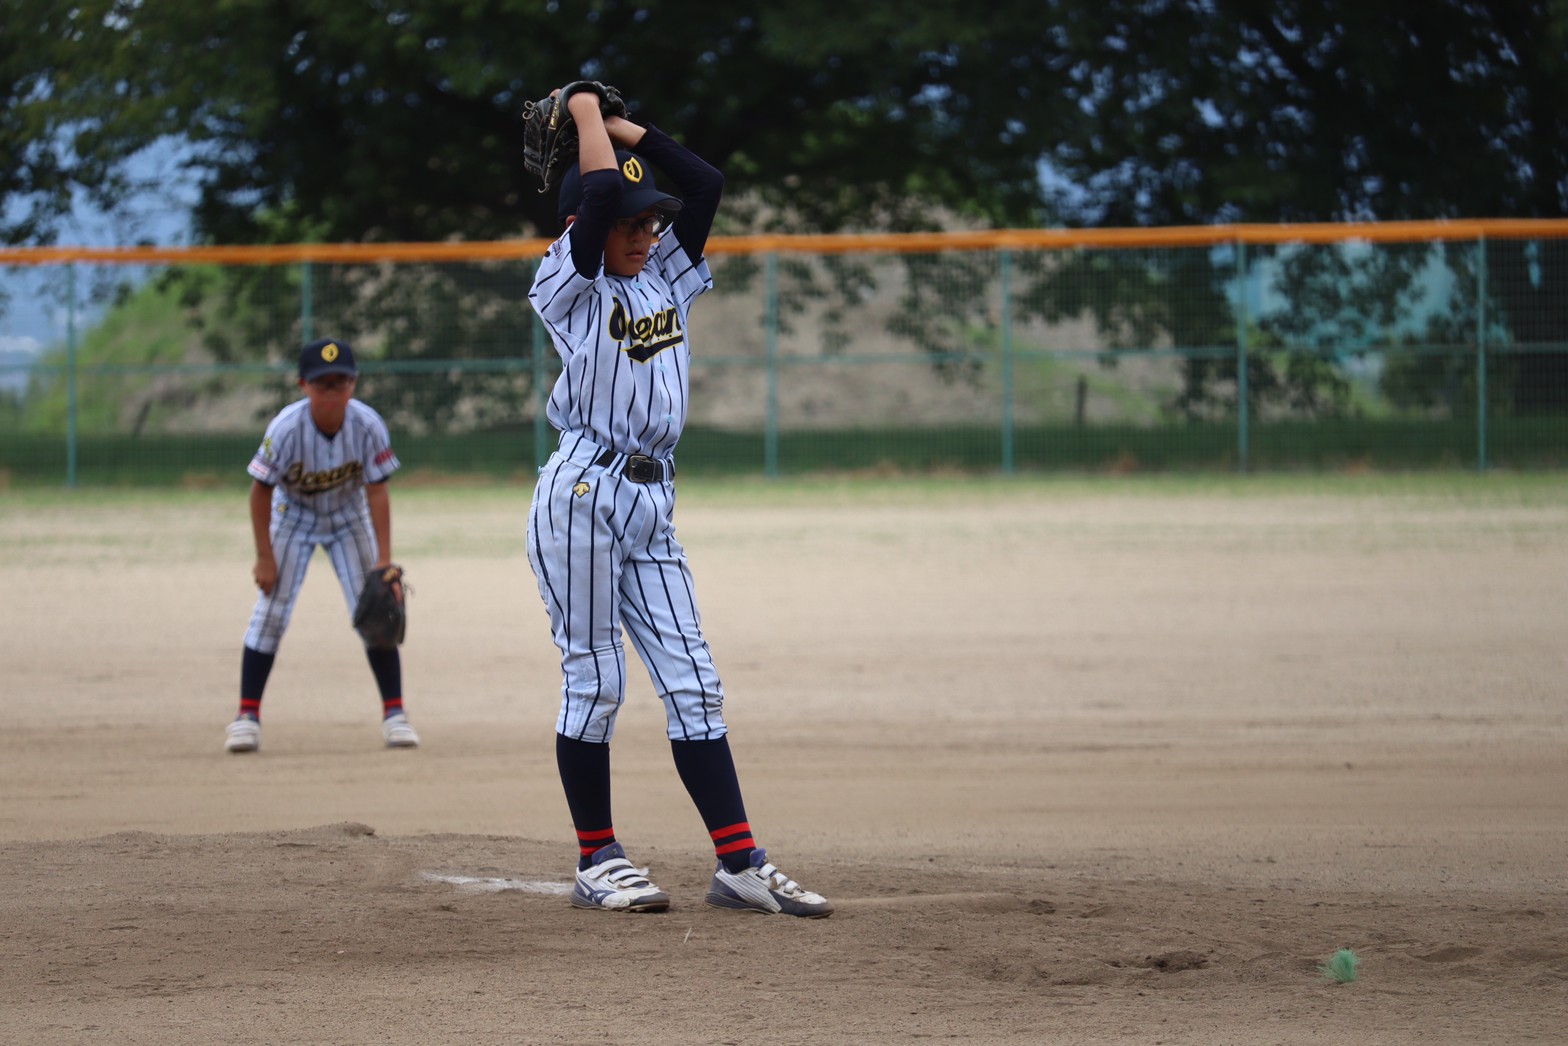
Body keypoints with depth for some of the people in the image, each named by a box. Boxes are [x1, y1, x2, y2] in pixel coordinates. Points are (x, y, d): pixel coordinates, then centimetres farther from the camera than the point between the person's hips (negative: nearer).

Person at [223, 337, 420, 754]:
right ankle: (247, 715, 0)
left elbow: (376, 491, -19)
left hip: (348, 516, 1)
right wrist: (264, 558, -17)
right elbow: (261, 490, -19)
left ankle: (394, 712, 4)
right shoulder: (286, 428, -30)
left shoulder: (367, 425, -26)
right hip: (294, 513, -1)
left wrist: (384, 560, -22)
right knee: (271, 612, -7)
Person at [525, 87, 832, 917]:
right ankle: (597, 863, 8)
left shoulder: (663, 280, 16)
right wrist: (585, 113, -2)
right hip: (583, 494, -6)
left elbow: (706, 184, 10)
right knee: (592, 681, -1)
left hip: (651, 504, 7)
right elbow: (601, 193, -17)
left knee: (693, 684, 2)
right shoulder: (569, 287, -3)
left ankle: (740, 865, -1)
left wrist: (630, 130, 11)